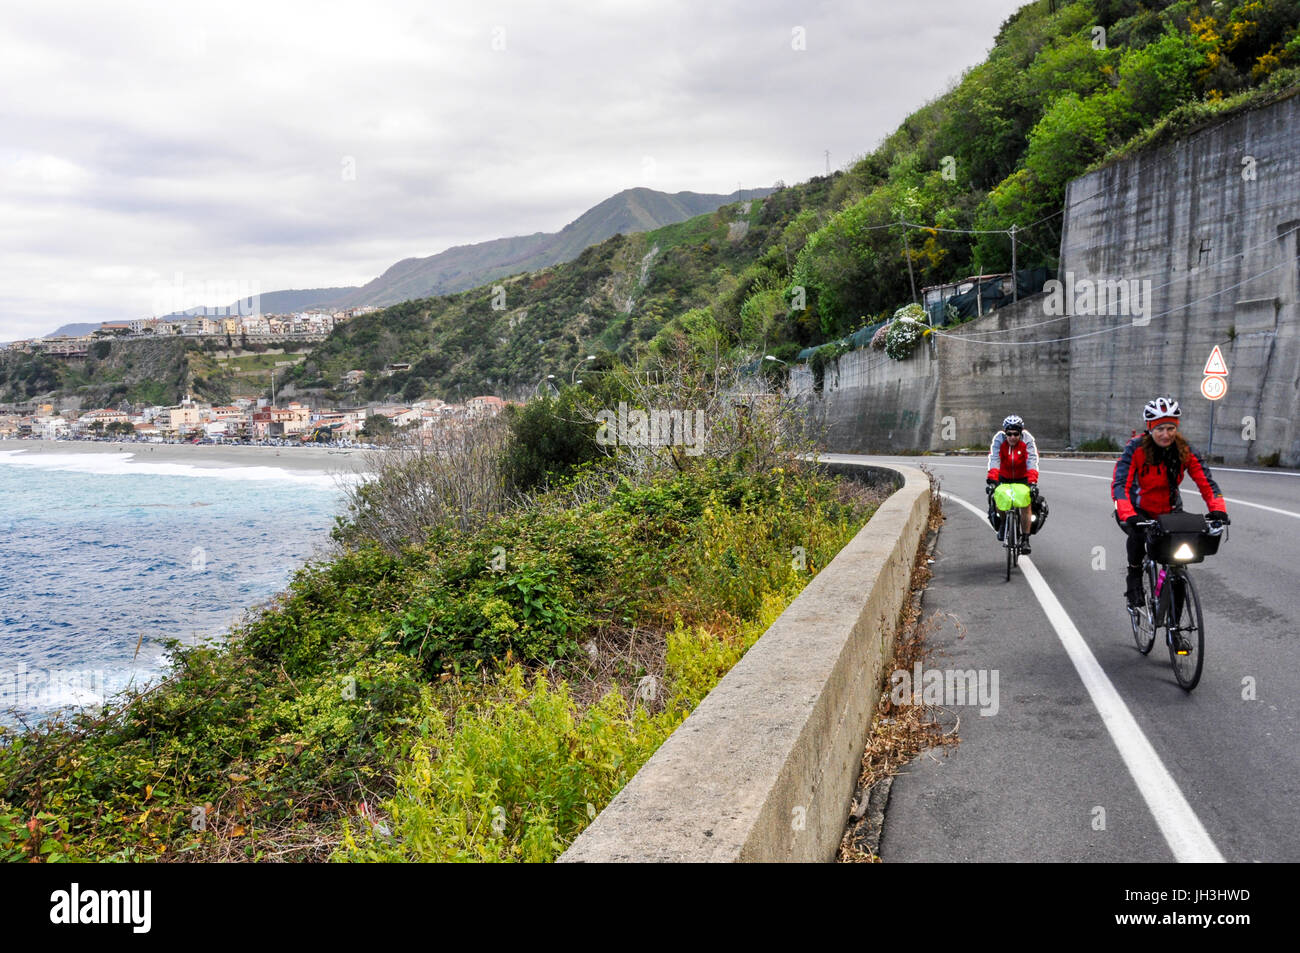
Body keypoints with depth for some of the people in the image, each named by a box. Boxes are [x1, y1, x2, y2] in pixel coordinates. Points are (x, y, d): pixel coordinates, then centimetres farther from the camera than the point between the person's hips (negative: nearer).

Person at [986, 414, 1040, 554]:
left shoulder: (1027, 440, -23)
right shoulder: (999, 439, -21)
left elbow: (1032, 461, -32)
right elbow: (994, 460, -31)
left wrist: (1032, 482, -44)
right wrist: (991, 480, -45)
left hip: (1023, 477, -1)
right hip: (1004, 476, 1)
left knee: (1025, 505, -14)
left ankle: (1025, 540, -6)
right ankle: (1002, 522, 12)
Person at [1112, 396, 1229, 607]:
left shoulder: (1186, 450, -13)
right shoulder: (1136, 448, -22)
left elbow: (1207, 483, -16)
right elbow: (1120, 485, -31)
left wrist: (1218, 510, -35)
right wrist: (1129, 516, -48)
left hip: (1170, 511, 3)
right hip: (1139, 510, -3)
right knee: (1138, 535, -34)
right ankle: (1134, 578, -8)